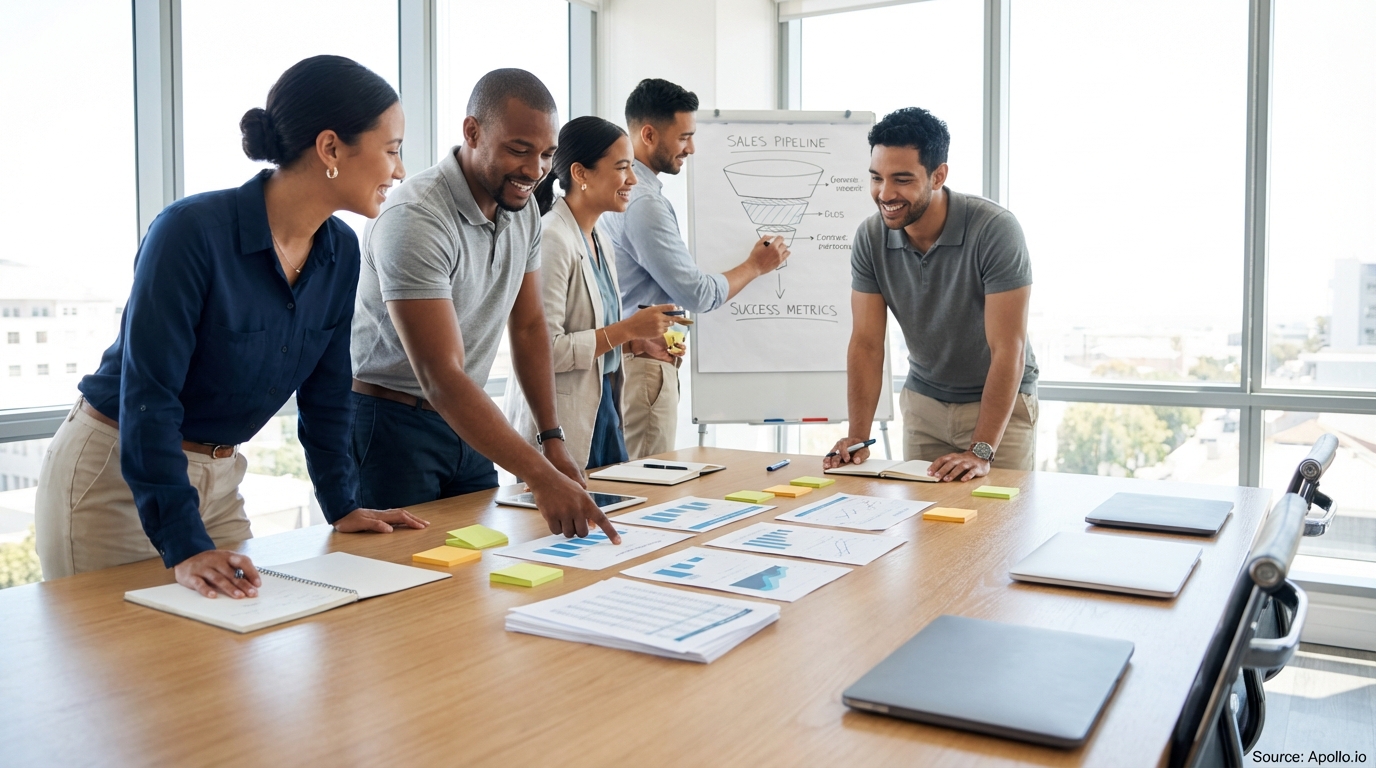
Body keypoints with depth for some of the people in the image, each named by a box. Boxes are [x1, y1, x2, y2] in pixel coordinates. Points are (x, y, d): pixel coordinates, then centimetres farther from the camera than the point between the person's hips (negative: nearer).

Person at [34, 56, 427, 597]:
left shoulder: (340, 254, -4)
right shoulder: (192, 231, -25)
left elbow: (325, 390, 6)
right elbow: (149, 395, -26)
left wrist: (342, 506, 6)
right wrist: (185, 547, -30)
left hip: (217, 480, 6)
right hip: (112, 475, -6)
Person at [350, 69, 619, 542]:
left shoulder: (523, 210, 0)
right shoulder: (415, 219, -25)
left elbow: (528, 327, 9)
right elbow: (440, 379, -32)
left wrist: (552, 439, 1)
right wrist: (541, 478, -38)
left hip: (464, 422, 7)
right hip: (389, 423, -7)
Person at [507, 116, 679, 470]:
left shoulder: (602, 245, 11)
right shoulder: (551, 241, -16)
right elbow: (543, 350, -23)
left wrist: (641, 342, 4)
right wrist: (627, 329, -19)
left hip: (603, 411, 9)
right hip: (560, 426, -8)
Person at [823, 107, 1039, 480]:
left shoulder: (995, 230, -24)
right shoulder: (870, 238, -11)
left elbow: (1008, 350, -26)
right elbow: (866, 342, -10)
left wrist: (981, 451, -32)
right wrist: (857, 437, -21)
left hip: (1000, 402, -3)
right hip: (922, 402, 4)